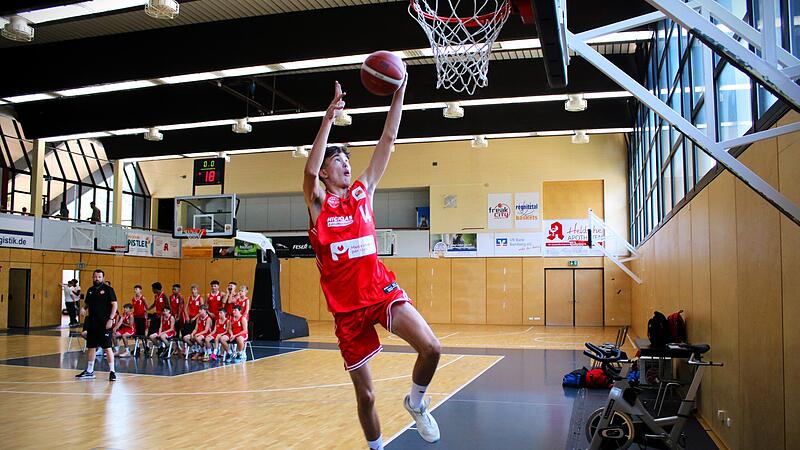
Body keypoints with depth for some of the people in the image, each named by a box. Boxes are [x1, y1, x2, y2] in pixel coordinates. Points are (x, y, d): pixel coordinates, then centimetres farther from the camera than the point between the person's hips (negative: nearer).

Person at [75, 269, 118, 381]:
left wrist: (110, 319, -15)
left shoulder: (108, 289, -6)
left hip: (104, 324, -6)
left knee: (107, 347, -6)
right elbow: (87, 304, 23)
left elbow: (114, 304, -9)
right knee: (90, 347, 13)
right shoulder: (90, 290, 12)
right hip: (92, 323, 7)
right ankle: (89, 371, 25)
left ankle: (112, 371, 0)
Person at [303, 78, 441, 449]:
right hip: (346, 305, -2)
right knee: (365, 395, 5)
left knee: (430, 347, -21)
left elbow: (388, 140, 5)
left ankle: (416, 402, 10)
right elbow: (310, 170, -21)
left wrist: (399, 94, 0)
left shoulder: (363, 190, 9)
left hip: (382, 291, 2)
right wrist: (329, 118, -24)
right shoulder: (317, 202, 1)